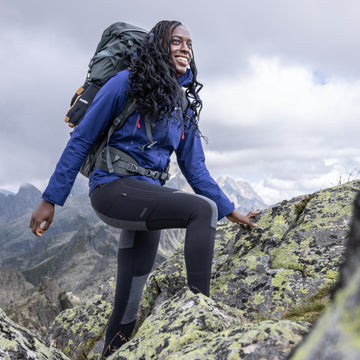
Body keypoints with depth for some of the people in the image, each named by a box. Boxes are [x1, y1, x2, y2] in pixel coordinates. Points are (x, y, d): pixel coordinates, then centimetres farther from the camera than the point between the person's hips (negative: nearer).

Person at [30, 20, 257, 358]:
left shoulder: (184, 106, 13)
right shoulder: (127, 83, -4)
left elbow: (194, 167, 15)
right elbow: (81, 140, -4)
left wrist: (230, 211, 10)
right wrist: (50, 199, -6)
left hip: (147, 197, 6)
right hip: (113, 188, -6)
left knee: (127, 307, 7)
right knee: (203, 209, -26)